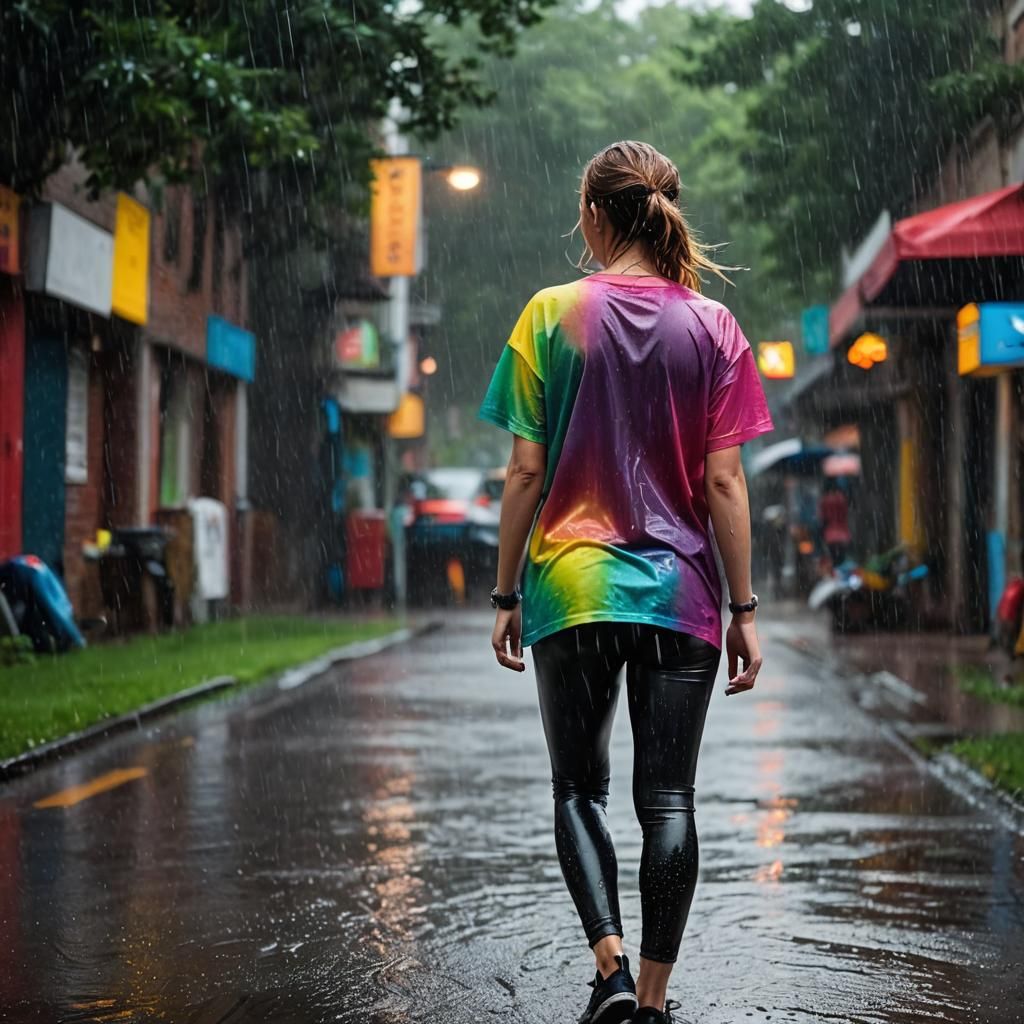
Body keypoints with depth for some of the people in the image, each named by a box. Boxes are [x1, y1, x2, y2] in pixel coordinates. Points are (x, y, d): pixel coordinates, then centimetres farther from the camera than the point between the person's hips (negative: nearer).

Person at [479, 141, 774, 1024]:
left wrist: (506, 595, 4)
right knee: (668, 801, 7)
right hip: (681, 591, 1)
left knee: (580, 790, 11)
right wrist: (744, 610, 2)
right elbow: (722, 482, -3)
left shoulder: (552, 315, -3)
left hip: (573, 587, -1)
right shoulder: (711, 327, 0)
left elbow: (527, 471, -4)